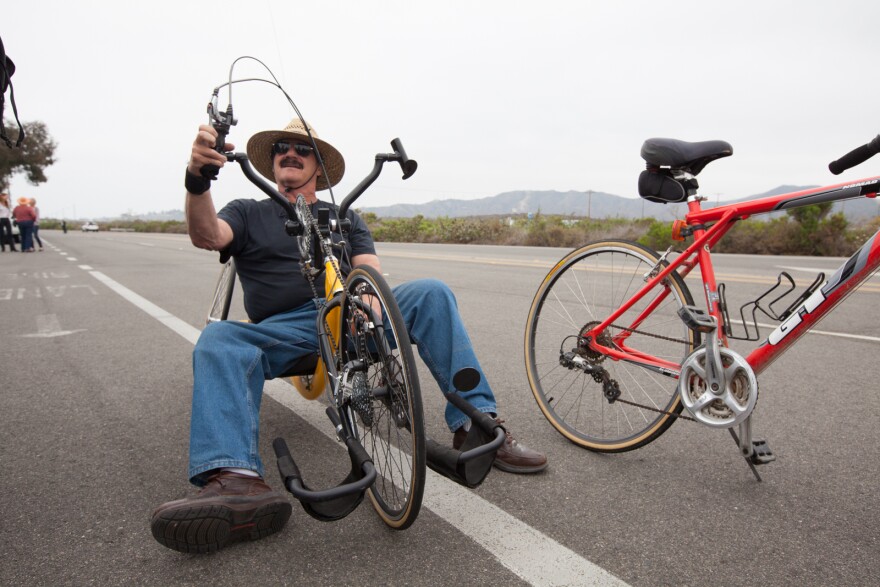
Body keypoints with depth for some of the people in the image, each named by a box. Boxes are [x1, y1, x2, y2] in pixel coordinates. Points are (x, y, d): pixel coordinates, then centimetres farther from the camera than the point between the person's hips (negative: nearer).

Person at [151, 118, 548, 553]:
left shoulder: (344, 218, 24)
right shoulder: (248, 214, 20)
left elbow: (369, 271, 6)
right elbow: (206, 235, -3)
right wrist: (197, 179, -24)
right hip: (282, 330, 0)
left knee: (430, 293, -21)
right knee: (217, 340, -30)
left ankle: (476, 424, -25)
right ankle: (235, 482, -48)